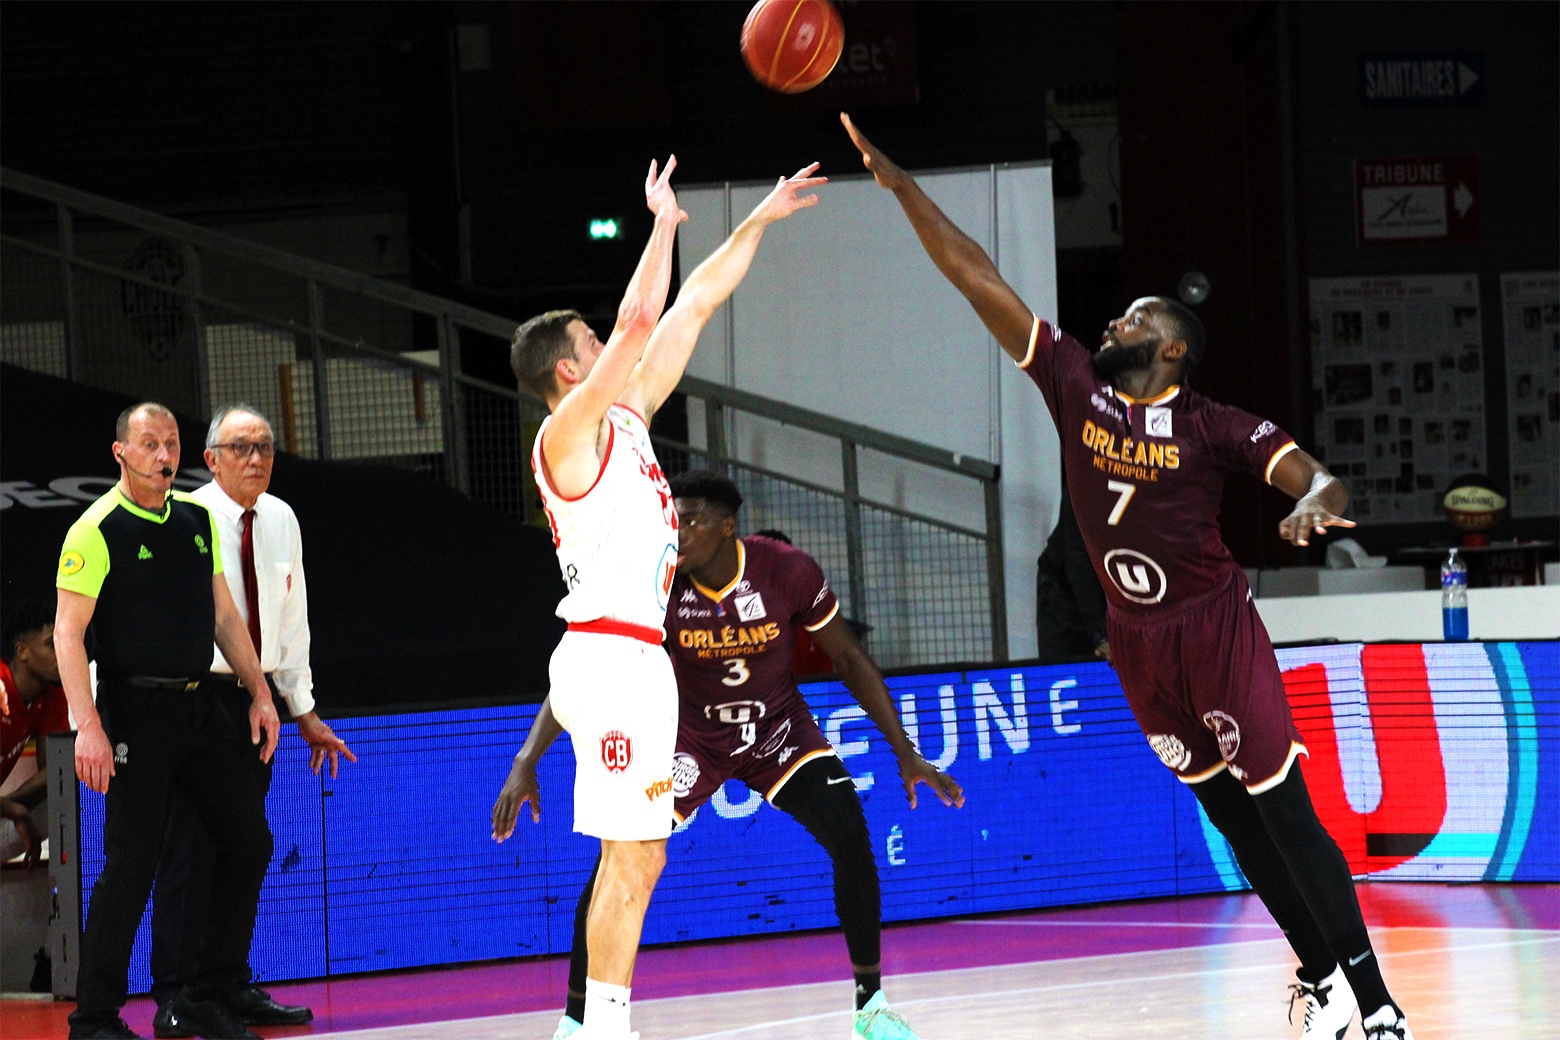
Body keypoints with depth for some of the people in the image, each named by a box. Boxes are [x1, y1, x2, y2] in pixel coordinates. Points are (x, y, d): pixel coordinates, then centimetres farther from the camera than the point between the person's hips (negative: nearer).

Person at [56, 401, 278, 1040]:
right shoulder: (97, 531, -10)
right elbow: (68, 632, -14)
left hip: (198, 706, 7)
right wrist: (88, 725, -22)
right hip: (135, 711, -7)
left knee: (248, 842, 5)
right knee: (131, 866, -8)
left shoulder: (199, 521, 12)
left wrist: (259, 693, 13)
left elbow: (224, 615, 19)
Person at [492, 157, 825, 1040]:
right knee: (631, 855, -12)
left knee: (639, 855, 8)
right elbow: (641, 321, -20)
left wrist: (759, 221, 21)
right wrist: (664, 224, -12)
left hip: (638, 658, 10)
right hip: (610, 658, -10)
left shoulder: (625, 419, 16)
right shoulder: (569, 431, -8)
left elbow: (693, 309, 19)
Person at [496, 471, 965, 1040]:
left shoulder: (788, 572, -21)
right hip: (691, 736, -1)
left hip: (778, 728, 1)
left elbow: (849, 658, -7)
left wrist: (905, 752, -8)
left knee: (850, 837, -19)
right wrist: (526, 764, -31)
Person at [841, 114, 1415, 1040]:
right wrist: (900, 184, -4)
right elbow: (979, 281, -2)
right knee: (1230, 817, 10)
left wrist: (1315, 504, -43)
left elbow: (1322, 479, -18)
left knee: (1285, 814, -9)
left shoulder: (1214, 425, -12)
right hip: (1139, 642, 5)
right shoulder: (1076, 385, 0)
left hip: (1216, 630, -5)